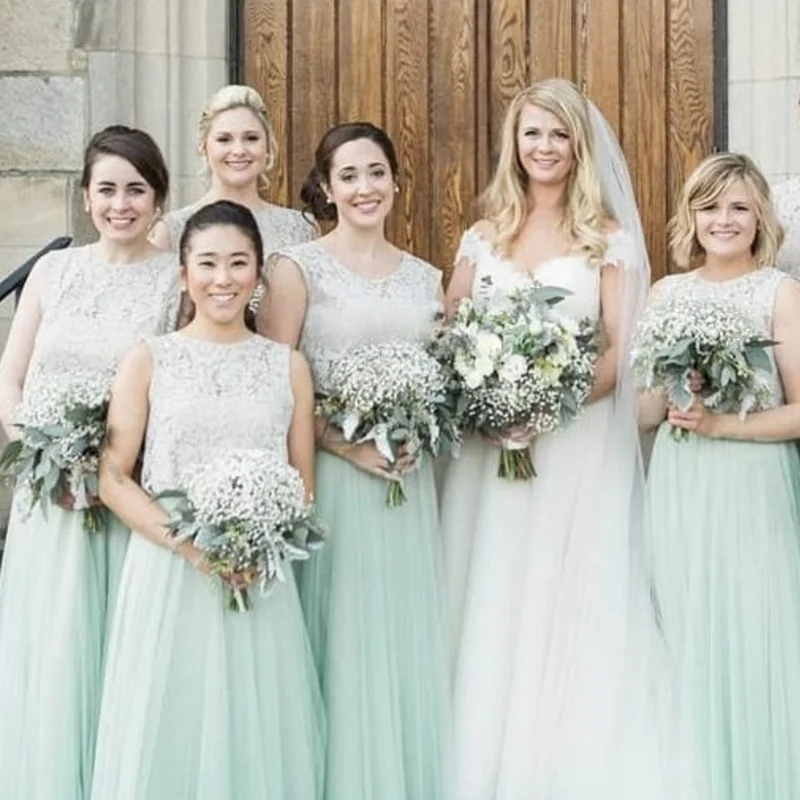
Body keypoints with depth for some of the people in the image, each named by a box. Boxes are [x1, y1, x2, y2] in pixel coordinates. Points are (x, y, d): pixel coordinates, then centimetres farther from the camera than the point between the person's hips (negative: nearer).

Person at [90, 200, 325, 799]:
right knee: (169, 733, 3)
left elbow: (304, 486, 9)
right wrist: (189, 544, -14)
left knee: (259, 731, 6)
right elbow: (113, 479, -1)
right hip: (167, 573, -1)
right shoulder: (149, 360, 1)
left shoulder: (288, 365, 7)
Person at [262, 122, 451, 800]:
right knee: (340, 641, -1)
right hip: (330, 479, -4)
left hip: (409, 484, 4)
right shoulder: (297, 267, -2)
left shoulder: (426, 278, 12)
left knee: (406, 637, 8)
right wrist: (346, 444, -16)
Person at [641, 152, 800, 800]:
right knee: (686, 640, 9)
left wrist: (723, 423, -18)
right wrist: (670, 400, -10)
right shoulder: (666, 293, 8)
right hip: (678, 487, 4)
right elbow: (645, 410, 10)